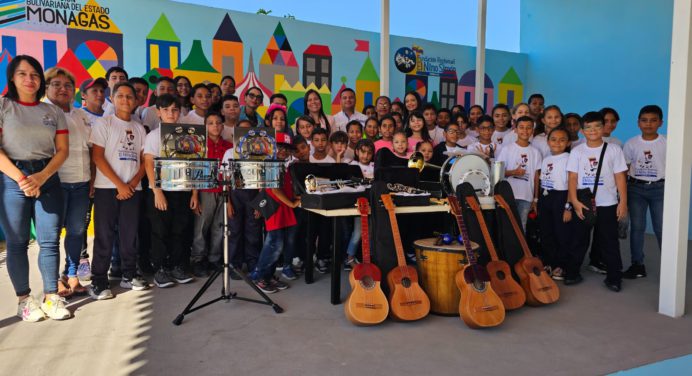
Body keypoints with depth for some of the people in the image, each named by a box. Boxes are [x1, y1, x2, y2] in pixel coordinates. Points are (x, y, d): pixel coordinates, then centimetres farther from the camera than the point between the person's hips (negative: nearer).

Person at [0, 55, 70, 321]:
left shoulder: (54, 111, 11)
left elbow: (62, 150, 5)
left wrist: (41, 177, -9)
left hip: (47, 178, 3)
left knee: (50, 240, 1)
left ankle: (51, 297, 9)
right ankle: (24, 300, 12)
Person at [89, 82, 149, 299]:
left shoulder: (139, 128, 14)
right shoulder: (103, 123, 1)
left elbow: (144, 161, 11)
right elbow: (97, 157, -7)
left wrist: (133, 183, -6)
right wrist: (119, 184, -13)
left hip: (132, 189, 4)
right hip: (107, 188, -4)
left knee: (130, 233, 7)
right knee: (104, 235, -2)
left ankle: (129, 275, 18)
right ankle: (98, 282, 4)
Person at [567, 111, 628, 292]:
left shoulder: (614, 150, 1)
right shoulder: (577, 151, 2)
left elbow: (620, 177, 0)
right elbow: (573, 178, -2)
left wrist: (623, 202, -5)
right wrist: (574, 201, -11)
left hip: (608, 204, 0)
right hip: (582, 204, 0)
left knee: (609, 242, 6)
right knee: (579, 240, 9)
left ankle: (614, 278, 17)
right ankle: (571, 273, 20)